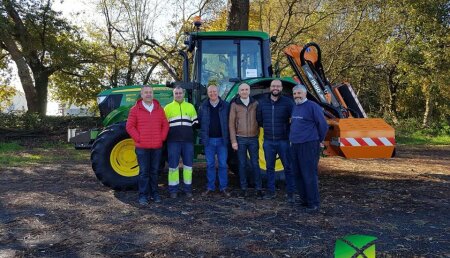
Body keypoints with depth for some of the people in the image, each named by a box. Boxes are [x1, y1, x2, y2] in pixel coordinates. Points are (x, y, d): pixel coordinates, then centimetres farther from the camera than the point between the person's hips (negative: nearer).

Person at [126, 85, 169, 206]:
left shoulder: (159, 109, 9)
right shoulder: (135, 109, -1)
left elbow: (165, 125, 11)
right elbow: (130, 126, -3)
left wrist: (162, 138, 1)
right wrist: (138, 139, -8)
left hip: (157, 147, 3)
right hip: (142, 147, -3)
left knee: (154, 171, 12)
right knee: (144, 172, 1)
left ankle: (154, 193, 24)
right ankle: (143, 195, 10)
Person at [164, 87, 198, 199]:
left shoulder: (190, 106, 12)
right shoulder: (168, 107, 7)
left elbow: (195, 123, 14)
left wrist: (193, 135, 6)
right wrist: (166, 137, -1)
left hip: (188, 141, 2)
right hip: (173, 141, -2)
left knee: (188, 164, 6)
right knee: (173, 165, 2)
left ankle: (188, 188, 16)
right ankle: (173, 189, 12)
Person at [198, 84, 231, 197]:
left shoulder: (225, 105, 1)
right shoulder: (203, 106, 5)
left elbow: (229, 121, 3)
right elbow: (199, 121, 11)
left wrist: (227, 136, -3)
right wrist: (203, 135, 4)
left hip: (222, 139, -1)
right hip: (209, 140, 1)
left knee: (223, 164, 3)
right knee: (210, 164, 8)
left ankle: (223, 188, 12)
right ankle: (210, 187, 17)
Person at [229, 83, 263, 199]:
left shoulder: (255, 103, 6)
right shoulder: (234, 105, 1)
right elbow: (231, 123, -1)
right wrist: (233, 141, -6)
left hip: (253, 138, 1)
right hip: (240, 139, -1)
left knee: (255, 164, 3)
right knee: (242, 164, 6)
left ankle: (258, 189, 11)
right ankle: (244, 188, 15)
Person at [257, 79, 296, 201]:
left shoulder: (288, 102, -5)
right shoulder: (262, 102, 5)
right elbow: (259, 119, 14)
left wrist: (290, 132, -5)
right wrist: (267, 127, 9)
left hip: (283, 141, -3)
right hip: (268, 141, 3)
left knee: (288, 167, 2)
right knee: (269, 167, 11)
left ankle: (291, 193, 12)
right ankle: (270, 191, 23)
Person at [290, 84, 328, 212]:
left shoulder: (312, 106, -9)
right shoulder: (294, 108, 14)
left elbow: (323, 125, -6)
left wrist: (319, 140, 3)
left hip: (309, 145, -8)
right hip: (295, 145, 8)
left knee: (309, 175, -6)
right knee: (298, 174, 12)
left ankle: (313, 204, 3)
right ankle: (304, 199, 25)